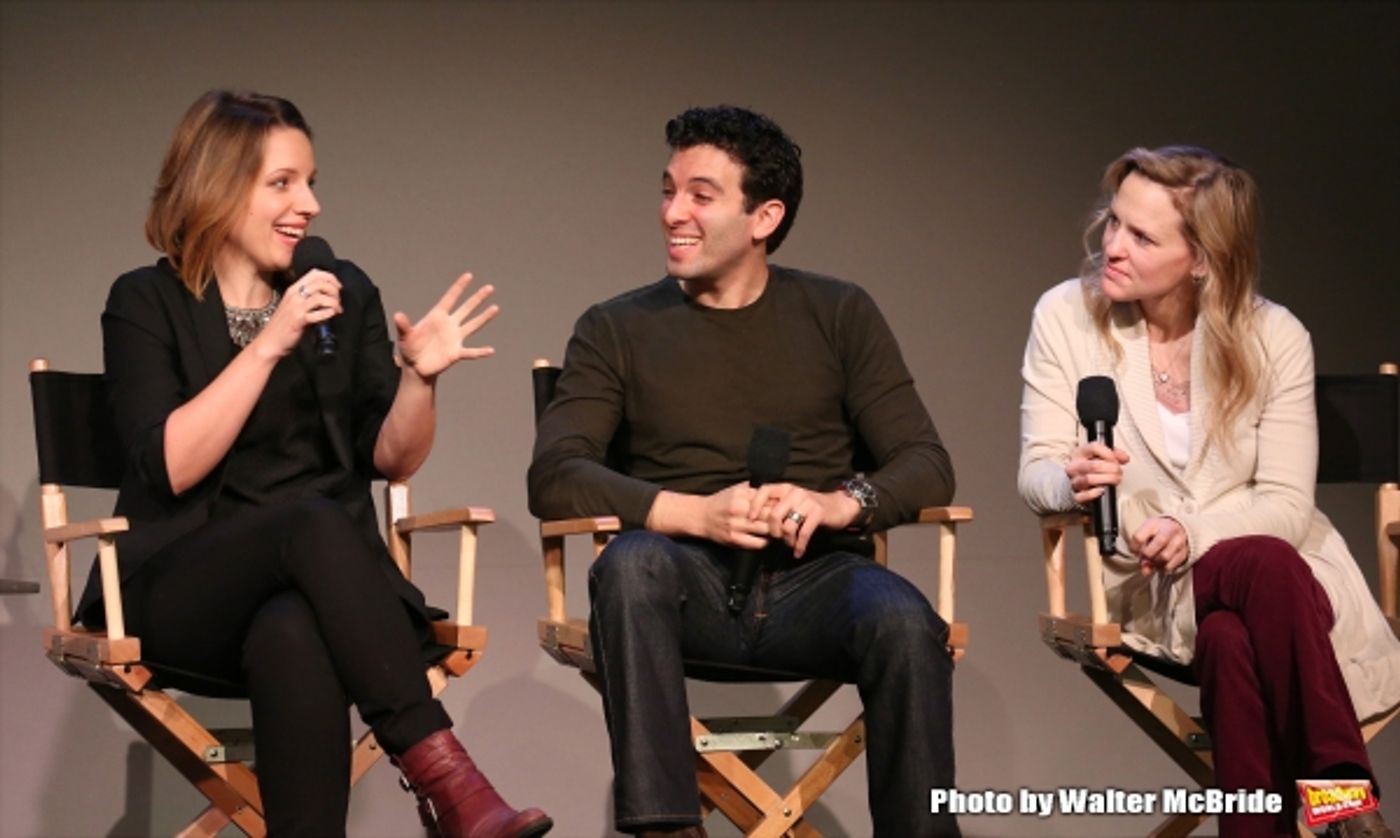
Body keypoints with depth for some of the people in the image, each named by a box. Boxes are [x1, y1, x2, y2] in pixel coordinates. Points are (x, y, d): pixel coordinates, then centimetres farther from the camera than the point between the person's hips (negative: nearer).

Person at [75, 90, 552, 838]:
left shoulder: (346, 294, 13)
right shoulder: (146, 302, 3)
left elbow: (391, 459, 8)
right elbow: (170, 467, -12)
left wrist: (420, 377, -11)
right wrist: (269, 345, -17)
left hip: (318, 582, 2)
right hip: (183, 592, -2)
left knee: (293, 635, -37)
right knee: (316, 521, -36)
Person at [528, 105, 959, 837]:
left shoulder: (840, 315, 11)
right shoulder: (617, 330, 8)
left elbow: (927, 467, 5)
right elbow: (554, 479, -4)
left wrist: (841, 502, -18)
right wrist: (697, 513, -20)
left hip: (811, 581, 0)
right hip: (690, 582, 0)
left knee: (905, 622, -32)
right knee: (629, 563, -34)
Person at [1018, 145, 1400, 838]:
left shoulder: (1273, 337, -3)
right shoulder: (1067, 316, -2)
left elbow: (1287, 504, -5)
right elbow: (1037, 473, -4)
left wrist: (1194, 532, -25)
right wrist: (1072, 481, -29)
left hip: (1274, 567, 1)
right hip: (1146, 585, -1)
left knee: (1232, 641, -37)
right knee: (1265, 568, -35)